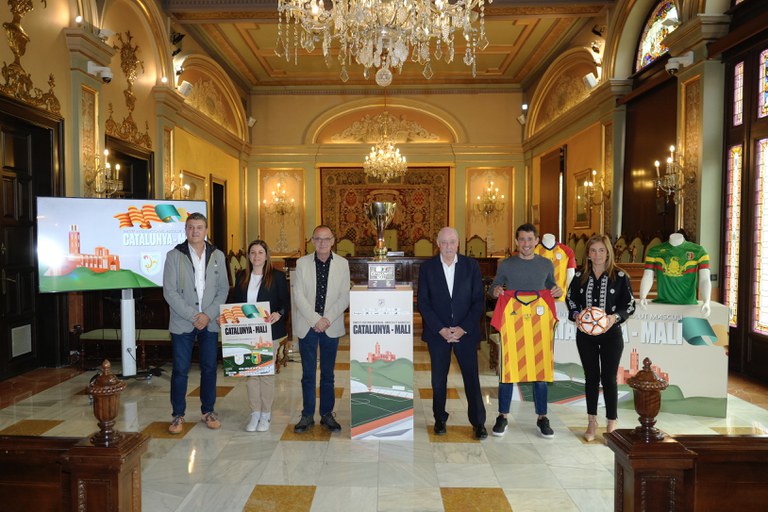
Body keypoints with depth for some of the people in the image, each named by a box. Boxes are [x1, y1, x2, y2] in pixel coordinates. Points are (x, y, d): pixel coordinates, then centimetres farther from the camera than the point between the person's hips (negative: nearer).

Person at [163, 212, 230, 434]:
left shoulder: (217, 256, 6)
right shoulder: (174, 255, -2)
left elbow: (223, 288, 5)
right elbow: (169, 291, -7)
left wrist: (209, 314, -8)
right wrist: (193, 316, -12)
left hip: (210, 323, 2)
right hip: (182, 323, -2)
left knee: (209, 368, 9)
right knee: (180, 370, 3)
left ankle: (208, 411, 23)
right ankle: (178, 415, 17)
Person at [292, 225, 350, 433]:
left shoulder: (342, 264, 1)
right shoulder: (302, 263, 1)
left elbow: (344, 297, -2)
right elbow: (298, 295, -5)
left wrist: (328, 319, -13)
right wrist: (315, 320, -14)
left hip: (331, 326, 0)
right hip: (307, 326, 0)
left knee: (328, 374, 10)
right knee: (308, 374, 6)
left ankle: (327, 414, 21)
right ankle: (307, 415, 18)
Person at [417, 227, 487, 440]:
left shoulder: (471, 266, 0)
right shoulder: (427, 267, -1)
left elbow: (479, 301, -1)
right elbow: (423, 302, -3)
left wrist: (463, 328, -11)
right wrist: (441, 329, -11)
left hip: (466, 332, 0)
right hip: (437, 332, 0)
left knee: (472, 377, 3)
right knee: (439, 378, 9)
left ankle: (478, 422, 17)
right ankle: (440, 418, 26)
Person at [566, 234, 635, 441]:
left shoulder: (619, 276, -4)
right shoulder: (580, 275, 2)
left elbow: (630, 305, -2)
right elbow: (570, 298, 10)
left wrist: (615, 317, -19)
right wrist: (576, 315, -8)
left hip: (611, 334, -2)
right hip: (585, 334, 2)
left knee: (609, 378, 4)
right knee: (591, 377, 11)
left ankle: (611, 424, 18)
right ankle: (592, 422, 23)